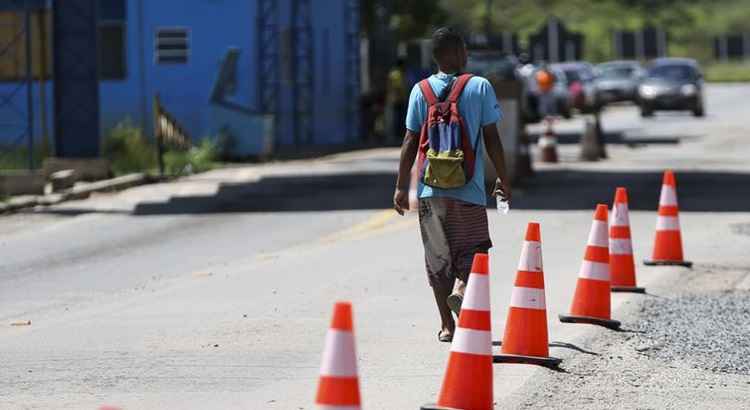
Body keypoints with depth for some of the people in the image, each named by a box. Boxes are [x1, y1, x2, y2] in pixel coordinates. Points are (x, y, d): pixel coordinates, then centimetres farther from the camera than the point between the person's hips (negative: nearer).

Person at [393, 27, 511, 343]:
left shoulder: (421, 91, 1)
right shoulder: (480, 87, -3)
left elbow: (410, 142, 0)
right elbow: (492, 139, -2)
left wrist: (402, 186, 6)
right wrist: (503, 179, 8)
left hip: (431, 187, 2)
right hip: (469, 187, -2)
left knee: (437, 257, 10)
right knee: (472, 248, 12)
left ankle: (447, 325, 9)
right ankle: (460, 289, -18)